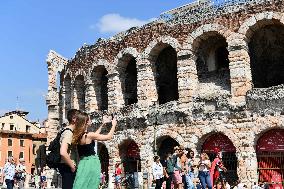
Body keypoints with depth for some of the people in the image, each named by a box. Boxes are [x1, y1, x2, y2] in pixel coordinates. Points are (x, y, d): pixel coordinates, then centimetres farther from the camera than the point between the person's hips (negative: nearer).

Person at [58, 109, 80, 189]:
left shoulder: (70, 131, 12)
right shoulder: (68, 133, -18)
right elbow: (63, 153, -31)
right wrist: (72, 166, -20)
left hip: (69, 167, 10)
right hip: (68, 168, -10)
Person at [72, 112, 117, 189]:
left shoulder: (78, 136, 4)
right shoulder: (89, 135, -17)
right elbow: (109, 137, -9)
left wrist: (103, 124, 24)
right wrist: (113, 125, 6)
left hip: (83, 163, 7)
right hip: (91, 163, -7)